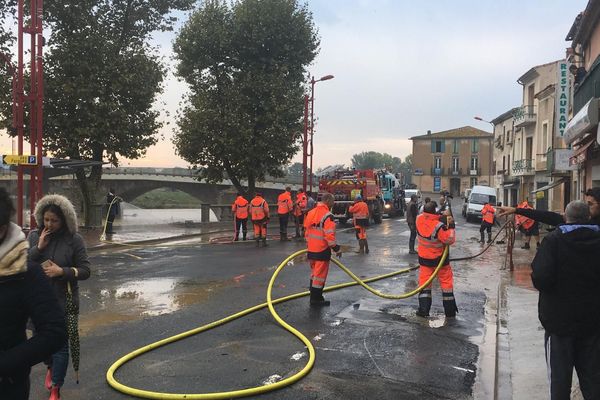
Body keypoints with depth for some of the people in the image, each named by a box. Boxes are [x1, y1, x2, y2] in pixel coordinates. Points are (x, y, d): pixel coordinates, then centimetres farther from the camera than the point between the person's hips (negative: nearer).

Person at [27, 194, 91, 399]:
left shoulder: (74, 240, -9)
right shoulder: (33, 236, 1)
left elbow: (85, 270, -8)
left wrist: (62, 271, -22)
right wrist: (39, 247, -17)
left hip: (63, 302, -4)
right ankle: (51, 367, 50)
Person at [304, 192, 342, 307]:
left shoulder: (311, 213, 9)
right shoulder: (327, 215, -17)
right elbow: (329, 236, -20)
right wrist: (337, 249, -9)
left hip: (311, 249, 8)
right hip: (322, 250, -8)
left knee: (314, 273, 19)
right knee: (320, 275, 2)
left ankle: (314, 297, 28)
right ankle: (316, 299, 8)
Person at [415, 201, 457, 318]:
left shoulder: (419, 219, -14)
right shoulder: (438, 226, -30)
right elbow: (449, 240, -20)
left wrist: (442, 218, -7)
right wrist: (451, 226, -10)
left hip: (424, 258, 4)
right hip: (439, 258, -3)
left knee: (424, 281, 11)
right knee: (446, 281, 12)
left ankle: (423, 309, 8)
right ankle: (450, 310, 20)